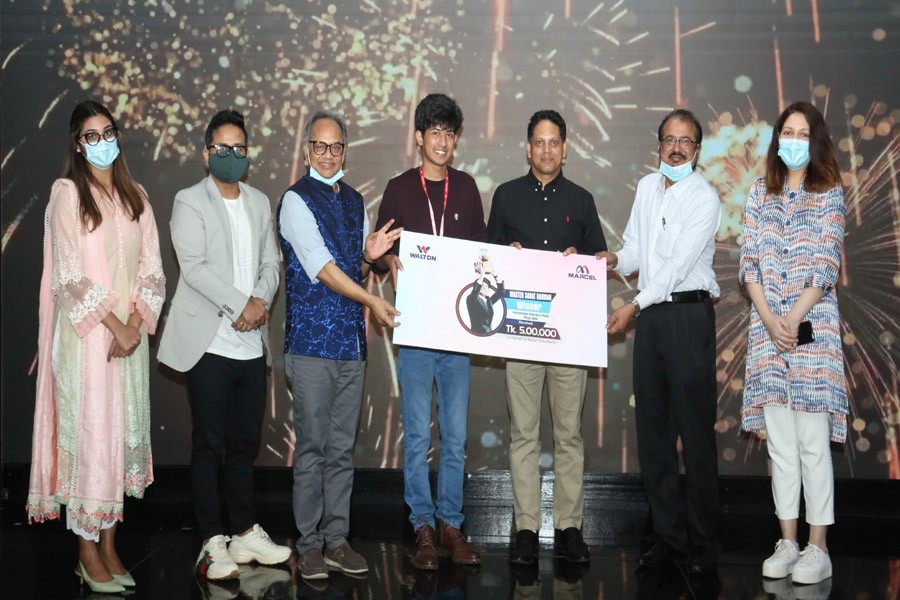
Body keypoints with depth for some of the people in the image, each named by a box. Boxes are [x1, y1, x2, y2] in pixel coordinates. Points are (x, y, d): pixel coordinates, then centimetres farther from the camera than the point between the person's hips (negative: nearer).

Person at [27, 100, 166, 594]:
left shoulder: (135, 197, 12)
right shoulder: (67, 193, -2)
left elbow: (152, 268, 8)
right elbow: (69, 275, -9)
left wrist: (134, 324, -7)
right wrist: (114, 326, -13)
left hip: (130, 336, 5)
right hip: (84, 335, -5)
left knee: (122, 435, 7)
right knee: (88, 433, -2)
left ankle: (109, 544, 16)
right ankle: (87, 551, 8)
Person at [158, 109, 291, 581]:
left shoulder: (260, 202, 17)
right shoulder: (190, 201, 0)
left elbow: (270, 263, 12)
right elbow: (194, 267, -11)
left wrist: (261, 301, -7)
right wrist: (240, 305, -15)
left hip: (252, 343, 5)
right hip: (210, 342, -5)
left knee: (245, 442, 11)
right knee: (209, 444, -1)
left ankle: (246, 533, 20)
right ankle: (213, 543, 5)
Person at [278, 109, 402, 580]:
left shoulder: (355, 201, 15)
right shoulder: (296, 200, -4)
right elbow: (321, 268, -12)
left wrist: (370, 256, -1)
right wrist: (371, 300, -18)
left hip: (352, 339, 6)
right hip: (311, 341, -6)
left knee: (342, 448, 9)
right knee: (312, 447, -2)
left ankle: (337, 540, 17)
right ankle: (310, 545, 8)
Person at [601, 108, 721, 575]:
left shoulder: (704, 197, -6)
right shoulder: (646, 187, 15)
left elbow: (679, 263, -14)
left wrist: (634, 305, -19)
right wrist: (615, 260, -6)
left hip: (688, 313, -6)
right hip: (649, 314, 6)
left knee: (696, 432, -4)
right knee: (653, 431, 8)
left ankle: (702, 544, 5)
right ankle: (668, 536, 17)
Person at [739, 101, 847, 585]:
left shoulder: (829, 195, 2)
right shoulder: (760, 194, 11)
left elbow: (827, 265, -6)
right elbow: (749, 263, 5)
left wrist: (793, 320, -14)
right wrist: (769, 320, -7)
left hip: (813, 325, -3)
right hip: (766, 326, 3)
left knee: (813, 441, -4)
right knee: (780, 441, 5)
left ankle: (818, 549, 4)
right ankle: (787, 543, 13)